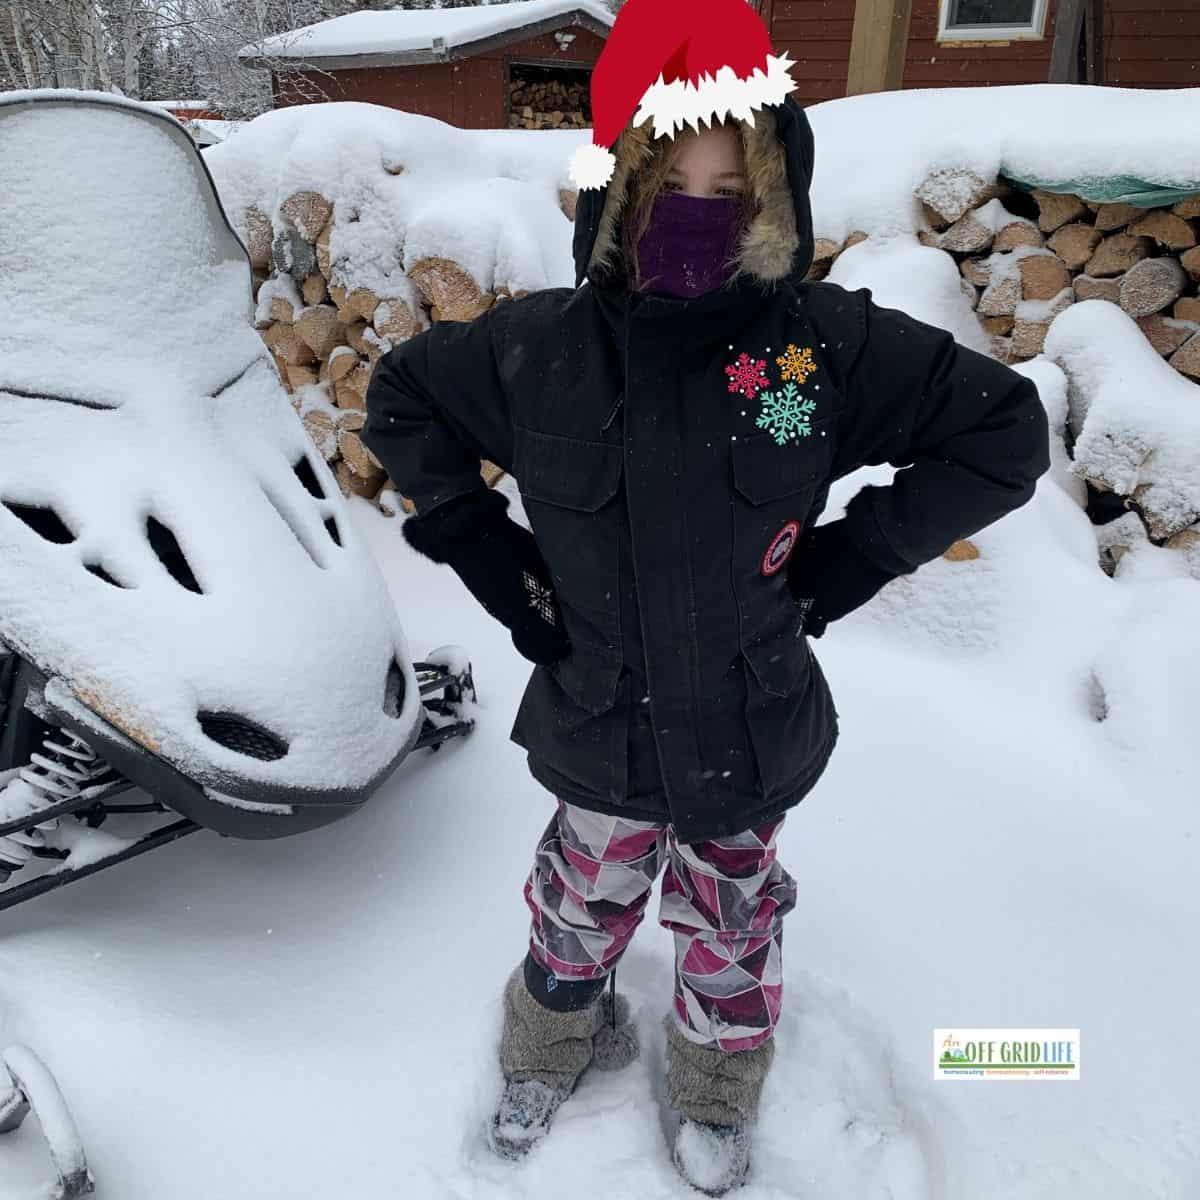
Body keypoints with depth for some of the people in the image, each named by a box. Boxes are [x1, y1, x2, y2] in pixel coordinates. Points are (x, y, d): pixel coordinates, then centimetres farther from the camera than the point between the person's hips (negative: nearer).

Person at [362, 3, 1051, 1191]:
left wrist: (849, 557, -12)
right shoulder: (538, 347, -12)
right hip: (597, 732, 1)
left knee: (729, 930, 22)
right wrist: (482, 547, -4)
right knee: (578, 914, 23)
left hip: (748, 740, 0)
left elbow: (1005, 428, -6)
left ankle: (714, 1096, 55)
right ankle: (553, 1049, 58)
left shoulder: (831, 343, -16)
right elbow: (398, 396, 5)